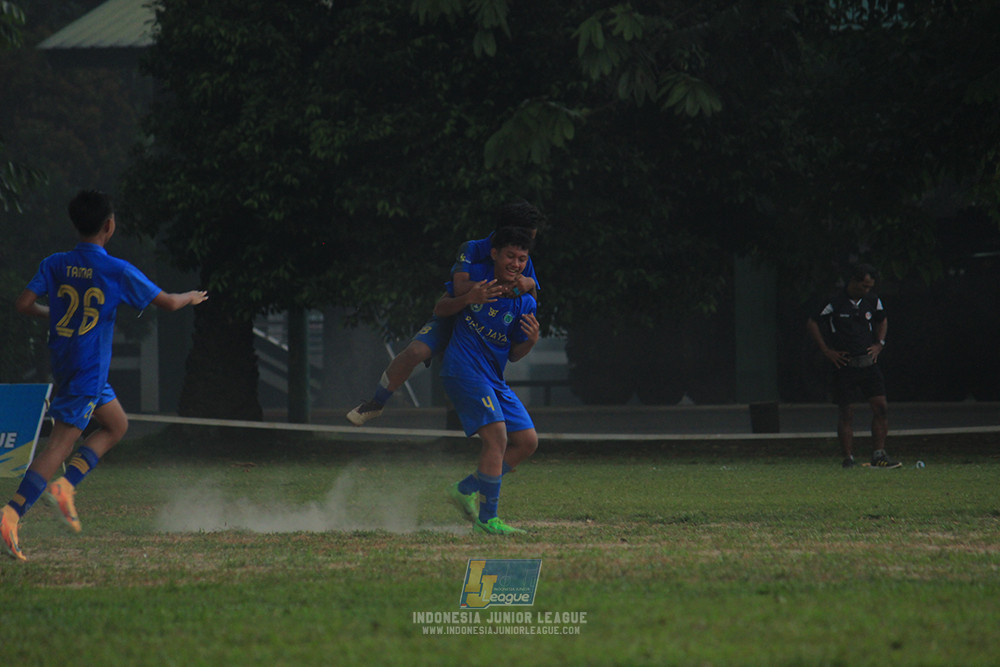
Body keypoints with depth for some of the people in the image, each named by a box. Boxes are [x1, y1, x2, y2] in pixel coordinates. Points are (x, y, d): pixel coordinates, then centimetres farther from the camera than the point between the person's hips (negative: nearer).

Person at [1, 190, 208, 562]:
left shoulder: (55, 265, 3)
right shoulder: (117, 271, -9)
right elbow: (167, 303, -2)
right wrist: (192, 298, 20)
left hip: (62, 361, 7)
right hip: (88, 370, -7)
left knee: (116, 424, 21)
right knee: (60, 444, -10)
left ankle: (65, 487, 7)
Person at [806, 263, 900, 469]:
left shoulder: (873, 301, 6)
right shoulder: (835, 303, -8)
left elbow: (882, 321, 26)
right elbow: (812, 324, -1)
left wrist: (879, 344, 11)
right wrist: (826, 351, -4)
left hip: (868, 363, 4)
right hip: (844, 365, -4)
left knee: (881, 407, -6)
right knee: (845, 412, -1)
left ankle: (879, 455, 0)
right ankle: (848, 458, 5)